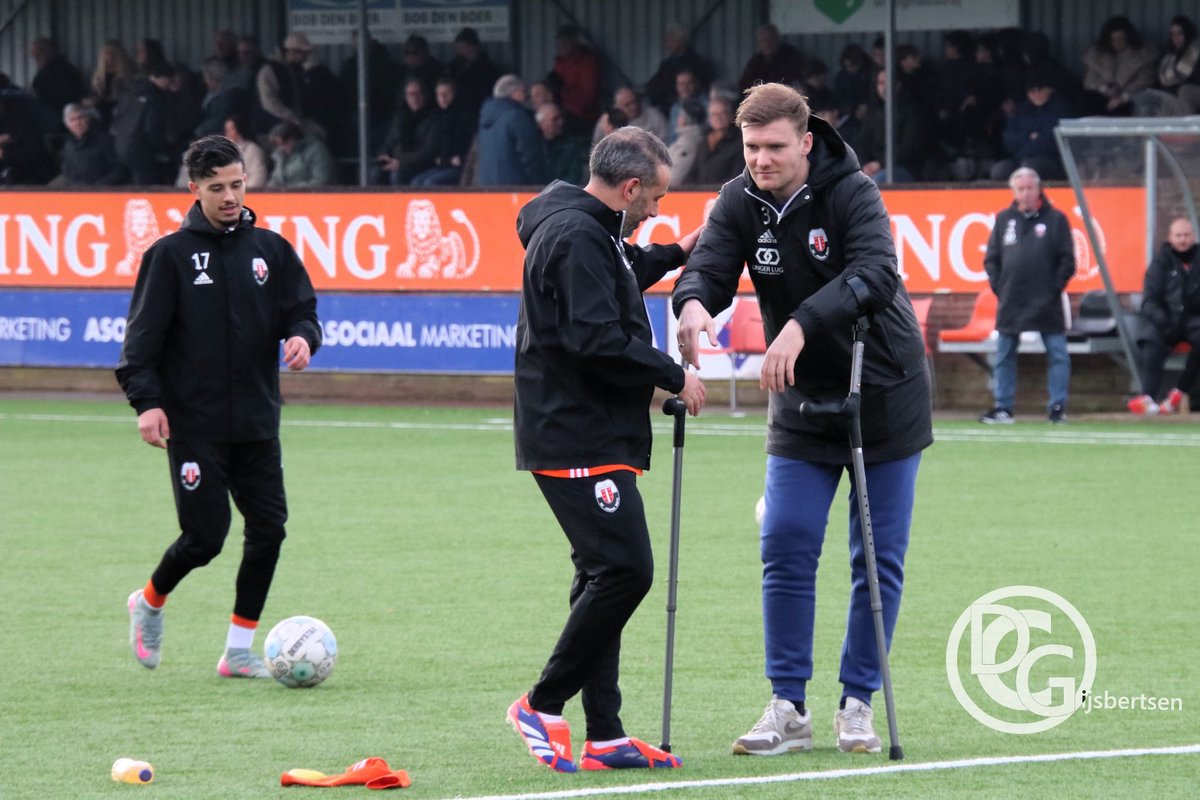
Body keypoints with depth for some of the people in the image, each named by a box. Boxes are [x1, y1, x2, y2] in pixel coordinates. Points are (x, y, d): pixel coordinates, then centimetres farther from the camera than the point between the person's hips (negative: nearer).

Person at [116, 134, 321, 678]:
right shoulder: (171, 255, -3)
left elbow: (301, 310, 11)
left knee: (268, 529, -2)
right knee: (205, 536, -6)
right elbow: (143, 336, -5)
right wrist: (146, 401, -15)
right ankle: (149, 604, 24)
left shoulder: (270, 249, 8)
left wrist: (302, 336, -12)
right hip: (194, 424, -4)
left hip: (257, 422, 4)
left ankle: (239, 650, 10)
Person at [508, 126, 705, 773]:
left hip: (593, 436, 11)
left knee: (606, 576, 10)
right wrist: (674, 376, -15)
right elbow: (597, 339, -24)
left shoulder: (589, 230, 17)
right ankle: (542, 705, -4)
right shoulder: (574, 237, -17)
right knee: (625, 569, -13)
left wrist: (674, 254, 33)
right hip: (576, 439, -11)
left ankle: (603, 734, 11)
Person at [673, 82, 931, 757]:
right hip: (801, 404, 3)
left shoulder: (851, 193, -19)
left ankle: (858, 702, 11)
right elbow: (710, 265, -15)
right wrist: (694, 301, -40)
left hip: (884, 393, -3)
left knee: (879, 557, 1)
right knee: (786, 549, -4)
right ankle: (789, 707, 3)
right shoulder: (741, 202, -5)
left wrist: (802, 324, -46)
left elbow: (876, 273, -34)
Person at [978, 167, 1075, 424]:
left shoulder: (1055, 219, 1)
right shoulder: (1004, 219, 9)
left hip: (1046, 304, -3)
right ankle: (1003, 408, 11)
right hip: (1011, 303, 3)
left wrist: (1055, 288, -7)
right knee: (1004, 356, 5)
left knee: (1057, 354, -3)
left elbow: (1067, 260, 0)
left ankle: (1058, 407, 3)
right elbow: (991, 258, 12)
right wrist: (998, 286, 1)